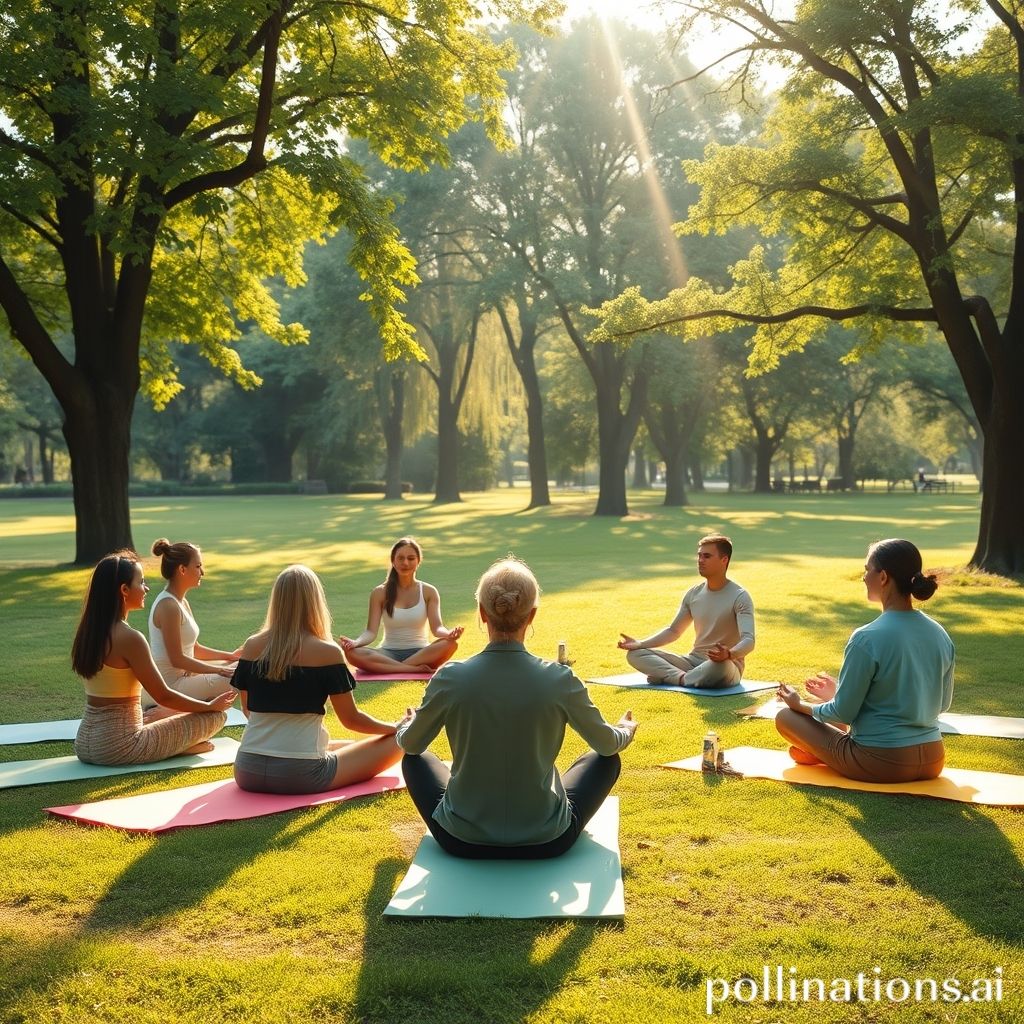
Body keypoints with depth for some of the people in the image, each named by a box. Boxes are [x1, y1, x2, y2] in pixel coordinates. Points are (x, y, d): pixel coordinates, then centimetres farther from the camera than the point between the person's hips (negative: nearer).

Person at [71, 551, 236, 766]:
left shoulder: (87, 631, 6)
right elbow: (164, 697, -13)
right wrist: (210, 705, 3)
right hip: (120, 747, -8)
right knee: (216, 716, 1)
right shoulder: (130, 638, -19)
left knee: (166, 712, 31)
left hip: (84, 745, 8)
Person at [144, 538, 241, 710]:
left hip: (180, 677, 10)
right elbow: (177, 659, -21)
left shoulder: (182, 602, 11)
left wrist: (229, 655, 8)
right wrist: (219, 670, -16)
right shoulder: (168, 606, -19)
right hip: (171, 686, -10)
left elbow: (194, 649, 17)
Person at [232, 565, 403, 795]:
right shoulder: (327, 652, -10)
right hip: (301, 775, -6)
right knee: (397, 742, 6)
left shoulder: (252, 647, 1)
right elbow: (351, 719, -3)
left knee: (341, 746, 32)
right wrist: (395, 727, 14)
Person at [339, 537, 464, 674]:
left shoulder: (428, 592, 4)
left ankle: (389, 668, -30)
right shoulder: (380, 593, 3)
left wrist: (449, 634, -33)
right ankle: (416, 669, -34)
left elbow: (437, 627, -8)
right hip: (388, 654, 0)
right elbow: (371, 631, -4)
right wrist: (356, 642, -28)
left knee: (450, 644, -33)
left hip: (420, 653, 0)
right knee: (351, 652, -31)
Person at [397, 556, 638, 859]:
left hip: (463, 842, 1)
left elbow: (410, 745, 5)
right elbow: (608, 744, 4)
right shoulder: (561, 680, -16)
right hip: (545, 841, 0)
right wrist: (627, 730, 28)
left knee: (416, 760, 27)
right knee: (605, 759, 24)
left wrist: (405, 725, 30)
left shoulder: (449, 680, -15)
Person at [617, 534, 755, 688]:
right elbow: (673, 630, 17)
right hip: (694, 661, 6)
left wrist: (729, 654, -46)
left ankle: (667, 677, -22)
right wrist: (640, 644, 3)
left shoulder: (739, 597, -12)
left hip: (727, 665, -6)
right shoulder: (693, 594, 7)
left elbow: (748, 641, -23)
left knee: (720, 666, -44)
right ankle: (683, 677, -26)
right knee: (635, 654, -7)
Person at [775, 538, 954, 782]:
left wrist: (800, 705, 9)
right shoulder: (940, 635, 1)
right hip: (932, 761, 7)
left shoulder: (867, 639, -19)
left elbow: (843, 713, -14)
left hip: (879, 765, -6)